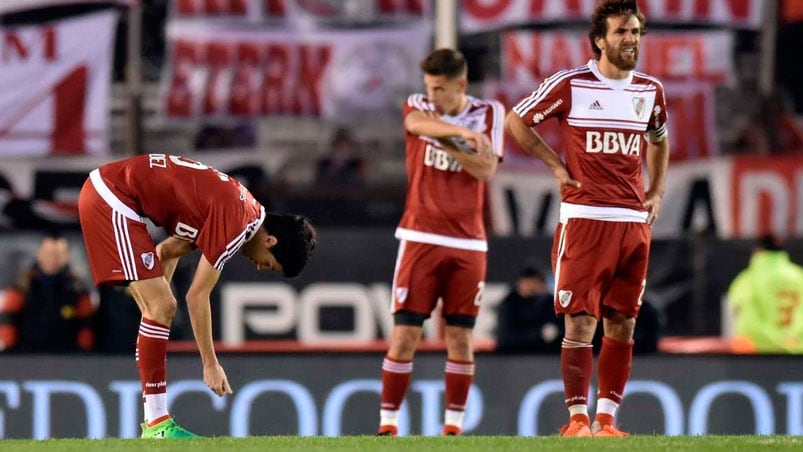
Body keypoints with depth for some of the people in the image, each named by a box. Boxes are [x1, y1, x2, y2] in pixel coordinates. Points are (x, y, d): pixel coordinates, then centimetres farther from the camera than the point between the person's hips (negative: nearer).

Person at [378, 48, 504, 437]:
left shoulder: (489, 113, 5)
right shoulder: (417, 107, 3)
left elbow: (486, 169, -8)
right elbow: (420, 123, -23)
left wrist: (445, 143, -17)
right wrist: (463, 132, -37)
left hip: (468, 243, 1)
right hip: (420, 238, -1)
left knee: (460, 337, 1)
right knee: (405, 334, -5)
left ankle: (454, 425, 9)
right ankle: (388, 423, 0)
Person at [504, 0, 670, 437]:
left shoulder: (650, 90, 11)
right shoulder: (570, 84, -3)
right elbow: (516, 121, 8)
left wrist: (656, 193, 18)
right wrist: (557, 165, 2)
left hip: (635, 221, 4)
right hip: (584, 217, -4)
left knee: (622, 325, 3)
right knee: (580, 323, -8)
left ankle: (605, 418, 9)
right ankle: (577, 418, -3)